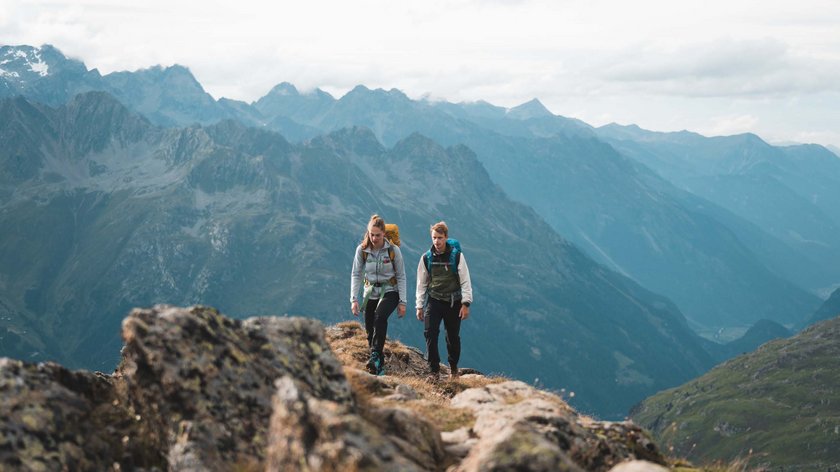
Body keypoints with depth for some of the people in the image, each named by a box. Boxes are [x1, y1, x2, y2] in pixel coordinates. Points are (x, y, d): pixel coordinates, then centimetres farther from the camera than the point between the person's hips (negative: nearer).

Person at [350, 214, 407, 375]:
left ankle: (376, 355, -34)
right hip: (370, 292, 3)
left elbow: (401, 276, -4)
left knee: (380, 317, -32)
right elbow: (356, 275, -1)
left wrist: (402, 302, -7)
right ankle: (378, 367, 18)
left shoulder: (393, 250, -11)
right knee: (370, 330, 3)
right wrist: (354, 299, -10)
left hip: (390, 291, -3)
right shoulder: (361, 250, -6)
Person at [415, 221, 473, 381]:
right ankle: (434, 370, -6)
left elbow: (465, 281, -2)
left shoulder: (457, 256, -5)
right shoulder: (426, 258, 2)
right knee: (430, 333, -14)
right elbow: (421, 284, 9)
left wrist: (465, 303, -8)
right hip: (434, 301, 1)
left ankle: (453, 367, 28)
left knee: (453, 337, 7)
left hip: (453, 302, -1)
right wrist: (419, 306, 7)